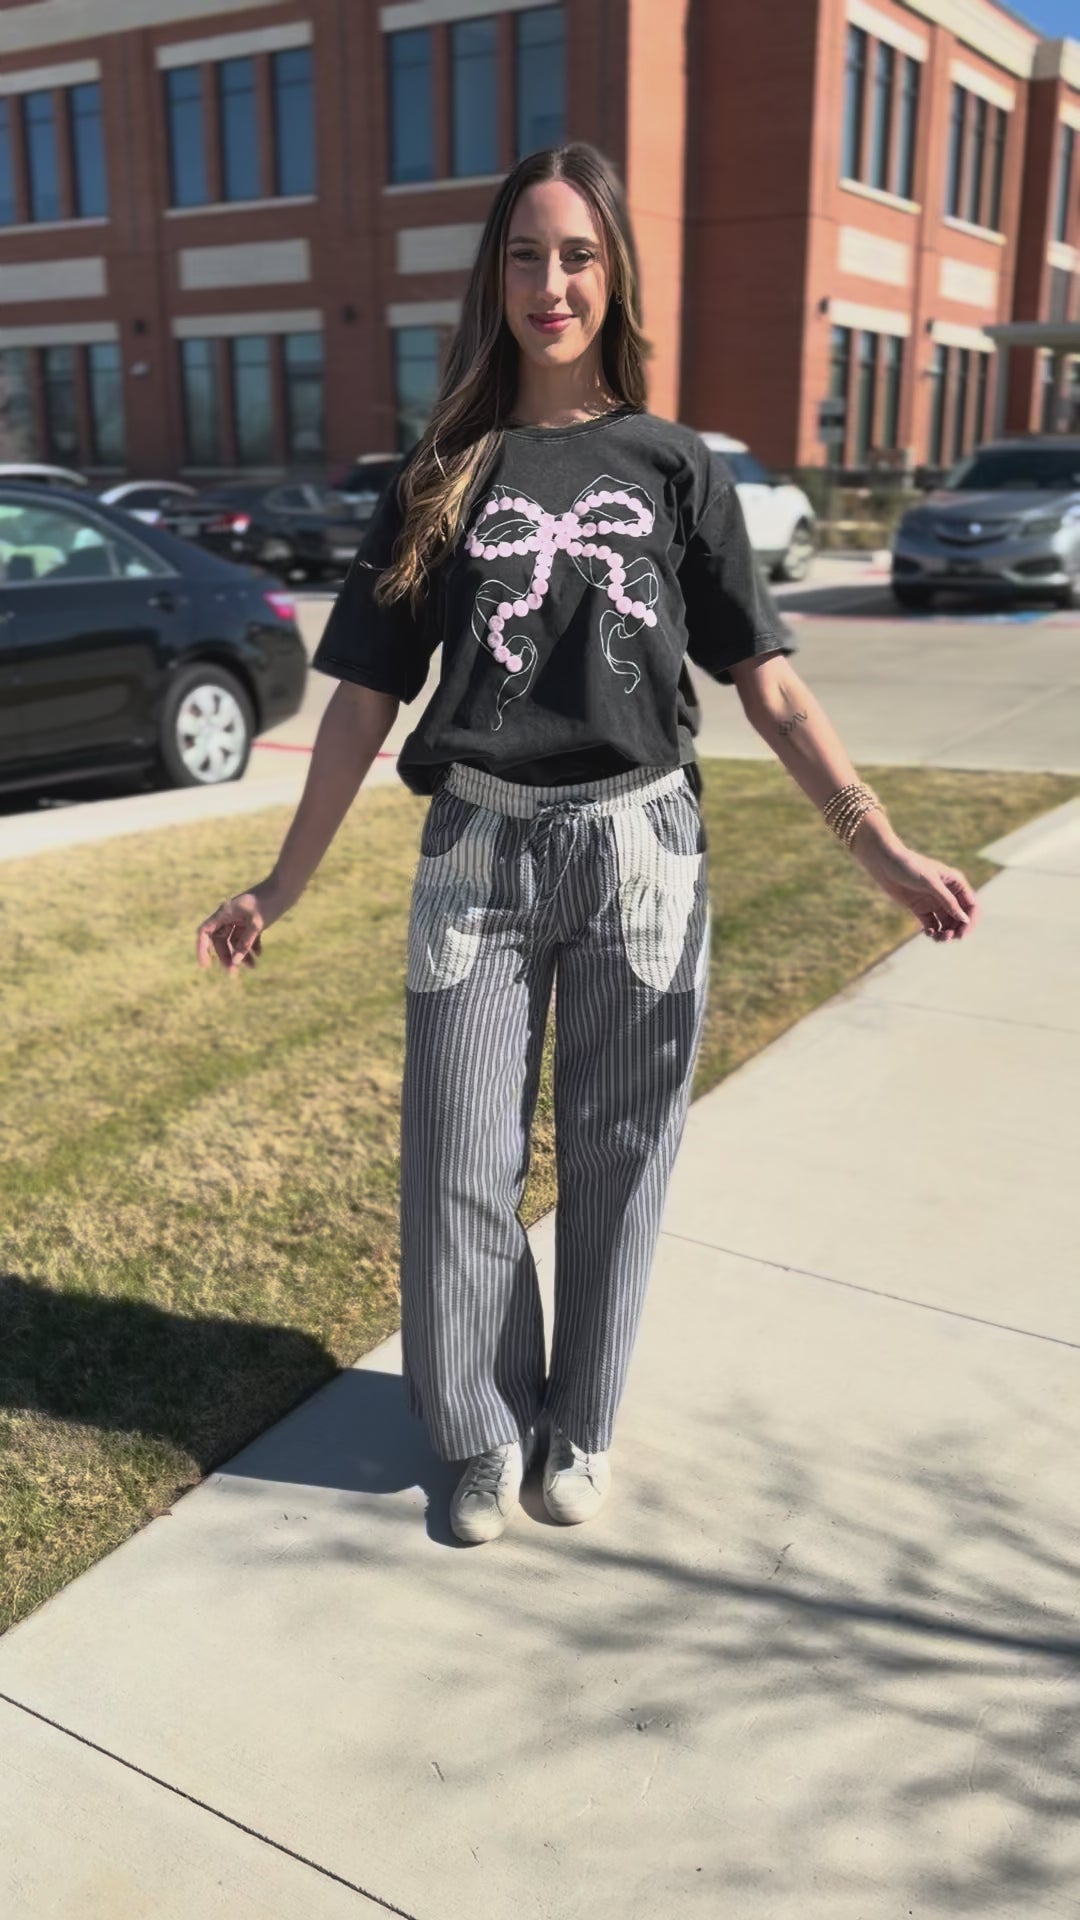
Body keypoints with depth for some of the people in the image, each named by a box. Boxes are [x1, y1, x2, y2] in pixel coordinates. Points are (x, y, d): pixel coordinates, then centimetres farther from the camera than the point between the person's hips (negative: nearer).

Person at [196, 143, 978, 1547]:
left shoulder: (674, 467, 5)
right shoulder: (440, 478, 6)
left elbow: (770, 686, 1)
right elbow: (365, 699, 5)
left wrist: (883, 847, -9)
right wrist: (283, 886, 3)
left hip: (641, 850, 0)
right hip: (480, 852, 1)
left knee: (617, 1158, 10)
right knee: (462, 1170, 6)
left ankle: (582, 1424, 32)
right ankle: (484, 1430, 30)